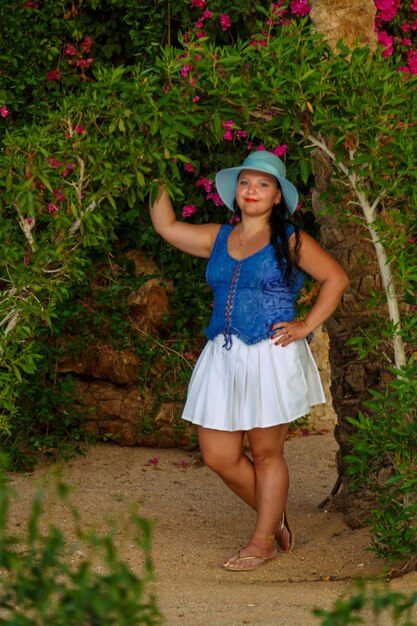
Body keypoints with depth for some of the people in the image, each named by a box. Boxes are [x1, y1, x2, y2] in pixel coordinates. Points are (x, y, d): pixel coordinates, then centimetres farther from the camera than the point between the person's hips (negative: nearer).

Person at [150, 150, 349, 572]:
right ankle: (277, 520, 23)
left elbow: (335, 278, 2)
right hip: (223, 358, 5)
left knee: (265, 452, 1)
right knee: (218, 455, 3)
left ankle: (263, 541, 13)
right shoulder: (217, 239, 14)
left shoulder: (289, 241, 1)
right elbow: (166, 226, 16)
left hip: (271, 357, -5)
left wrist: (307, 326, -3)